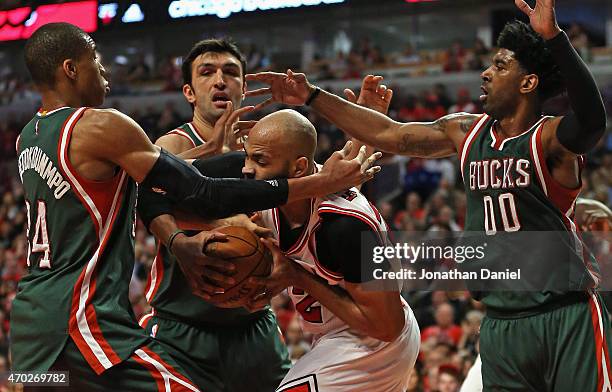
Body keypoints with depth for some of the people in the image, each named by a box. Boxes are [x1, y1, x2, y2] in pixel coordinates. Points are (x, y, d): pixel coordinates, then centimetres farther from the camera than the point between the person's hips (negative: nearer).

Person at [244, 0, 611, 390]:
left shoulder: (549, 138, -9)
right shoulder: (466, 132, 11)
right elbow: (390, 134, 17)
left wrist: (553, 36, -44)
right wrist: (312, 96, 16)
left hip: (567, 317, -6)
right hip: (501, 324, 6)